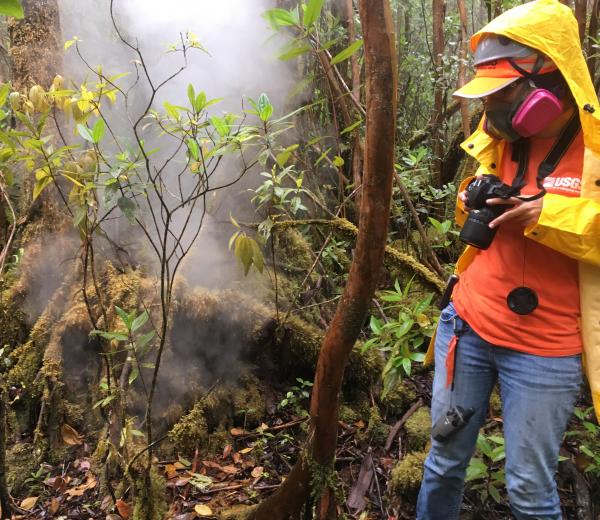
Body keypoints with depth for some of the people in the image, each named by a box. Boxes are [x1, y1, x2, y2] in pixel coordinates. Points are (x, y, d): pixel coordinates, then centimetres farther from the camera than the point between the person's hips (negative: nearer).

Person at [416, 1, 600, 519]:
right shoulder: (500, 139, 6)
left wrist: (549, 213, -25)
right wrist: (476, 201, -3)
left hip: (544, 349, -4)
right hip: (467, 326, 5)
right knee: (445, 459, 17)